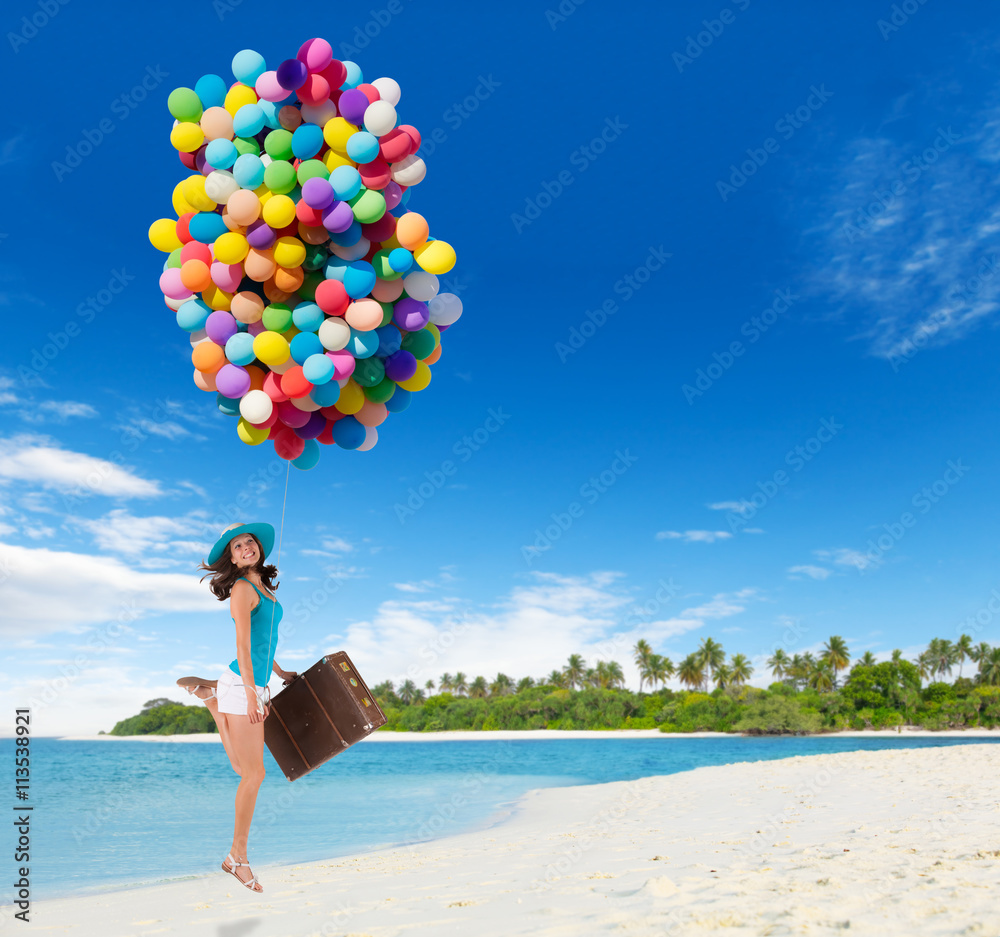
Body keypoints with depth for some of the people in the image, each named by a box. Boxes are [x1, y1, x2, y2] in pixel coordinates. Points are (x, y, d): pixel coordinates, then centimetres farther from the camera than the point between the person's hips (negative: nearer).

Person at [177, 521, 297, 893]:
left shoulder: (263, 587, 16)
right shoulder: (242, 588, -10)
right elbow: (243, 643, -15)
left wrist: (281, 673, 31)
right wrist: (251, 690, -19)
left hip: (256, 684, 8)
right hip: (241, 683, -8)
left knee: (244, 769, 14)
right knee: (254, 774, -4)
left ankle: (209, 692, 26)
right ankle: (238, 857, 9)